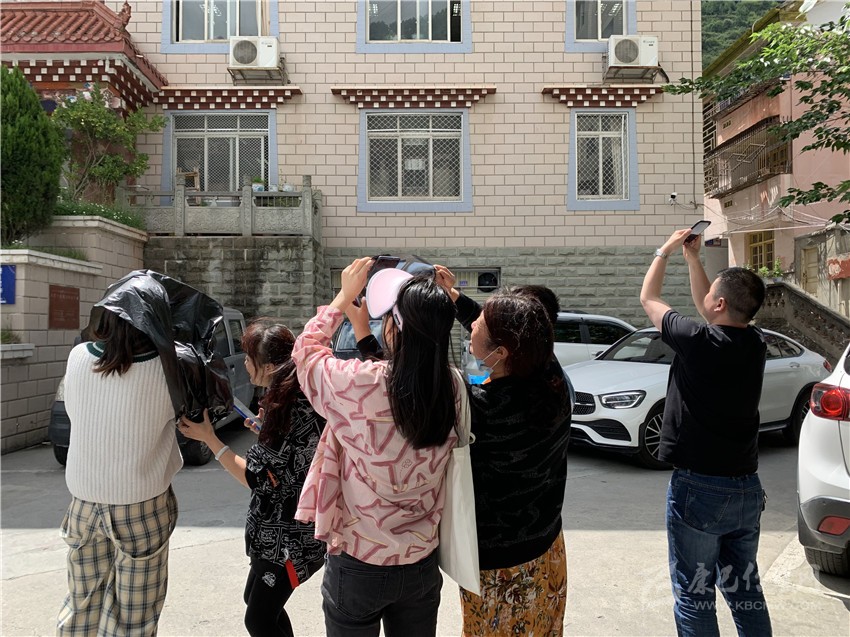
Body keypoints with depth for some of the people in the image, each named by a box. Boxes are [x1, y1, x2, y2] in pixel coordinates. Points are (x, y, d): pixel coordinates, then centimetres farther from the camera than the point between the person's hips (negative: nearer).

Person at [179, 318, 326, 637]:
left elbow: (260, 479, -23)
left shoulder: (295, 413, -27)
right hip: (279, 530, 10)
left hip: (291, 538, -10)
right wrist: (268, 432, 5)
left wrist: (209, 439, -20)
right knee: (257, 600, 23)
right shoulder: (293, 399, 2)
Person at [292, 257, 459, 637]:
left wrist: (345, 295, 5)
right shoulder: (452, 388, -14)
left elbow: (305, 351, -3)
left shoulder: (358, 384, -25)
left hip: (357, 567, -3)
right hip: (422, 566, 4)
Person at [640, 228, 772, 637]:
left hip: (699, 488, -6)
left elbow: (648, 300, 0)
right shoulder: (754, 344, 0)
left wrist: (665, 251, 13)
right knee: (746, 591, 20)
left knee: (694, 596, 7)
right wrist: (692, 258, 22)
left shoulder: (698, 341, -18)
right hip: (747, 488, 7)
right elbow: (709, 310, 20)